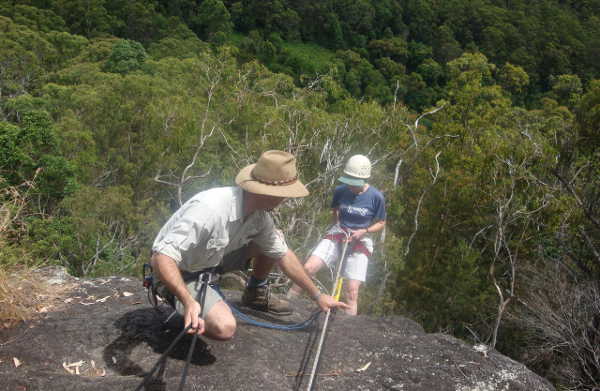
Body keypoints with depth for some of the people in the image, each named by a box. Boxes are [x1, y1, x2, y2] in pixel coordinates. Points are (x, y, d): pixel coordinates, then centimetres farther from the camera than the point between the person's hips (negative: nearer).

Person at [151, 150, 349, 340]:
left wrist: (318, 296, 6)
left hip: (213, 259, 7)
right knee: (224, 327, -31)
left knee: (275, 238, -1)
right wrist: (189, 302, -48)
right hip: (179, 274, -7)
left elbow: (283, 254, 3)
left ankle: (256, 294, 21)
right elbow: (161, 258, -38)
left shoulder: (260, 214, -11)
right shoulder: (209, 209, -37)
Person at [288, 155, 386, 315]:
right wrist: (338, 225, -1)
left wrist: (364, 231, -15)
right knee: (308, 268, -16)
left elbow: (381, 223, 1)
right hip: (338, 234, 2)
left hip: (360, 241, -2)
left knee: (351, 291, -8)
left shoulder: (376, 197, -12)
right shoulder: (340, 191, -4)